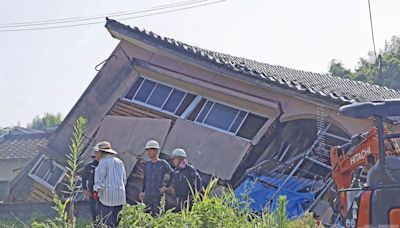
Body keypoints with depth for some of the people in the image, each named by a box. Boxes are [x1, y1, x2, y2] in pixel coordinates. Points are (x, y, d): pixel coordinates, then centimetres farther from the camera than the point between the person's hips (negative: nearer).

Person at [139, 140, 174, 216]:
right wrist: (142, 191, 11)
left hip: (158, 194, -4)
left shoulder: (163, 163, -2)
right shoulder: (147, 164, 12)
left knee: (156, 214, -8)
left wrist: (166, 186, -7)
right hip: (147, 195, 4)